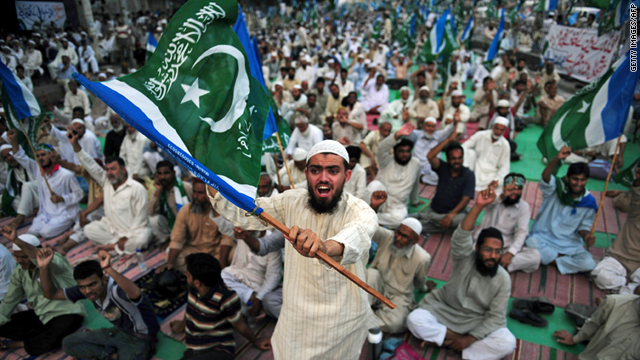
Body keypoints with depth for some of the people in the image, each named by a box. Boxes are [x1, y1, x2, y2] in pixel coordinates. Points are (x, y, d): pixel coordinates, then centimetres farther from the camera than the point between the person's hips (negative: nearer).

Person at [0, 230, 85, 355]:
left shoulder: (55, 262, -19)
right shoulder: (19, 273, 4)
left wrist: (16, 240, -56)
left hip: (65, 314, -7)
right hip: (39, 314, 7)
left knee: (48, 342, -32)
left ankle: (22, 343, 1)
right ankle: (45, 335, -9)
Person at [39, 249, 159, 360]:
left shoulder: (116, 289, -34)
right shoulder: (86, 288, -9)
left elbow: (135, 293, -60)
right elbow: (51, 294, 1)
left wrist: (108, 269, -65)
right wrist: (44, 268, -14)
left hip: (139, 338, -8)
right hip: (119, 332, 8)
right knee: (68, 344, 3)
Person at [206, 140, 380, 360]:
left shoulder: (359, 211, -21)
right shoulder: (292, 202, -7)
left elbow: (358, 234, -44)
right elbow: (244, 212, -9)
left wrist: (326, 247, -67)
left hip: (343, 323, -3)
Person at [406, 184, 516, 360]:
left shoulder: (503, 279, -11)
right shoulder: (465, 258, -14)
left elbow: (496, 317, -10)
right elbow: (461, 237, -36)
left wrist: (469, 339, -18)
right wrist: (478, 206, -49)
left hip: (478, 322, 2)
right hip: (444, 310, -1)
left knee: (507, 343, -26)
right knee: (414, 319, -26)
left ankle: (442, 337, -20)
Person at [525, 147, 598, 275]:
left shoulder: (589, 202, -1)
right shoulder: (557, 188, -8)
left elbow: (583, 226, 9)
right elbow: (545, 176, -32)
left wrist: (586, 236, -15)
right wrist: (557, 158, -50)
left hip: (570, 245, 2)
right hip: (543, 238, -2)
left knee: (588, 263, -24)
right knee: (531, 243, -36)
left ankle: (551, 259, -6)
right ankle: (561, 258, -10)